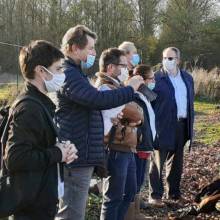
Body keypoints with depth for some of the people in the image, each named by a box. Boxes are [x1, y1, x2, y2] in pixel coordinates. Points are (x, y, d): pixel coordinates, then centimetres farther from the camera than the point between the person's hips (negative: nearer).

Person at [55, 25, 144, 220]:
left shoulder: (74, 73, 19)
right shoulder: (68, 74, -18)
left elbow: (92, 100, 20)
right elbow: (98, 99, -29)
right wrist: (130, 89, -16)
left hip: (80, 155, 11)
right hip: (77, 158, -11)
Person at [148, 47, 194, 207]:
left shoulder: (187, 78, 12)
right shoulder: (156, 78, -6)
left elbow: (191, 101, 16)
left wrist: (190, 124, 10)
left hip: (182, 125, 6)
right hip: (163, 126, -6)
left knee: (176, 162, 15)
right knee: (158, 161, 1)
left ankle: (174, 193, 28)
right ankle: (155, 195, 11)